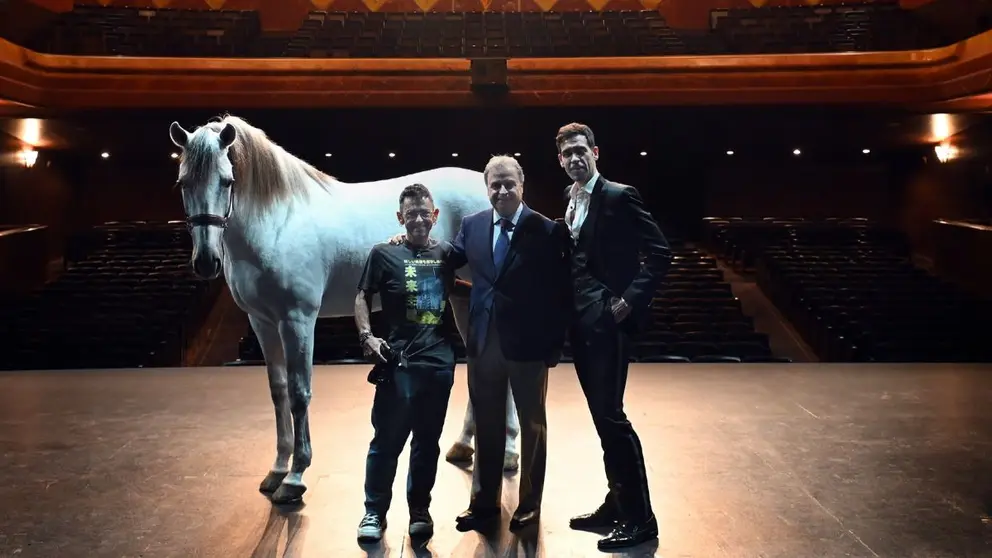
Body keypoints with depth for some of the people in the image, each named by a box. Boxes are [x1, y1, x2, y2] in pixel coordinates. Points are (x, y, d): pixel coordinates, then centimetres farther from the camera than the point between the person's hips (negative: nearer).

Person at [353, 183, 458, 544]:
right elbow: (362, 297, 2)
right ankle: (375, 512, 18)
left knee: (427, 442, 11)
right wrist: (366, 336, -10)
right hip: (398, 362, -2)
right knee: (387, 440, 3)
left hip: (440, 362, 3)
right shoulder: (384, 253, 0)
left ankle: (420, 510, 26)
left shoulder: (445, 253, 7)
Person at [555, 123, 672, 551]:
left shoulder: (619, 196, -8)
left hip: (607, 320, -8)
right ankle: (616, 504, 25)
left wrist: (630, 300, -17)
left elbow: (659, 253, -11)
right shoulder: (569, 201, 14)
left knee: (611, 416, -7)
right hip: (580, 322, 8)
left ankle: (640, 518, 4)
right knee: (602, 417, 13)